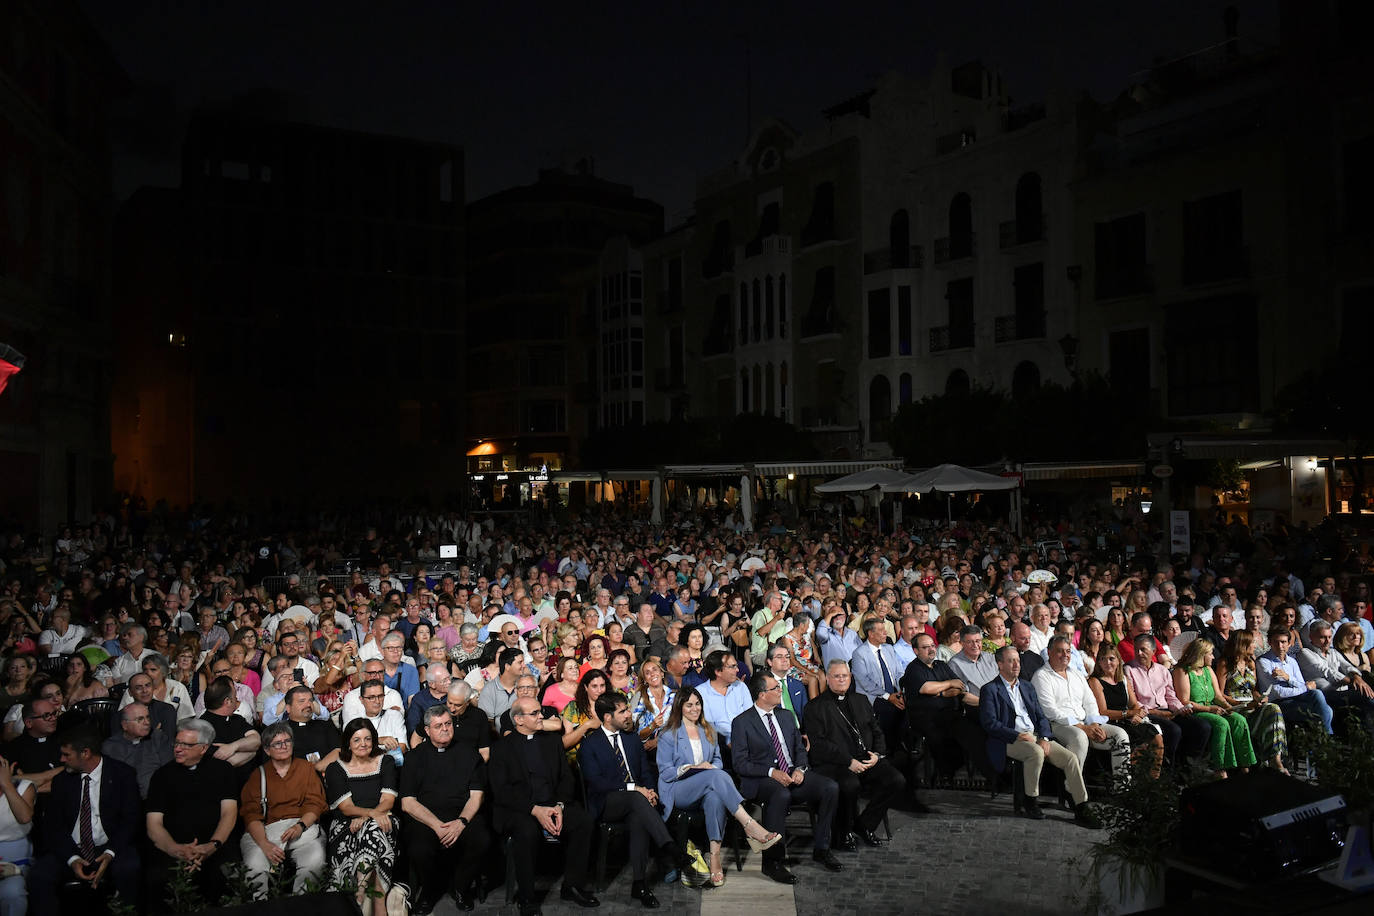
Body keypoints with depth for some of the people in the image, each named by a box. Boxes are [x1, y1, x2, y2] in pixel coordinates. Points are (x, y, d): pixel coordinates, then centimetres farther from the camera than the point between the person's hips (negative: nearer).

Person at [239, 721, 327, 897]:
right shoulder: (258, 776, 14)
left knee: (314, 862, -29)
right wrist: (264, 844, -17)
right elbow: (251, 814, 1)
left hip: (303, 826, 0)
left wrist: (300, 826, -13)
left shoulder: (305, 768, 18)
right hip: (267, 830, 0)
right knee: (255, 866, -30)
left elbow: (315, 804, 9)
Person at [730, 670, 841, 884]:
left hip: (793, 774, 6)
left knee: (831, 787, -19)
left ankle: (821, 849, -5)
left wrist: (800, 769, -3)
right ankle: (772, 861, -26)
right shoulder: (741, 722, -2)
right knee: (781, 795, -39)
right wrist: (771, 772, -19)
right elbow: (740, 764, -7)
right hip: (762, 779, -6)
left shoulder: (786, 716, 17)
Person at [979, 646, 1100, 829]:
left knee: (1070, 757, -15)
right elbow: (990, 723, -9)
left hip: (1036, 737, 6)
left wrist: (1044, 738, -4)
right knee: (1036, 752, -35)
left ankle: (1081, 809, -12)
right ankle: (1031, 802, -17)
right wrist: (1018, 735, -17)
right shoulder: (990, 690, 1)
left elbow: (1041, 716, 17)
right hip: (1010, 741, -6)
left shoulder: (1027, 688, 22)